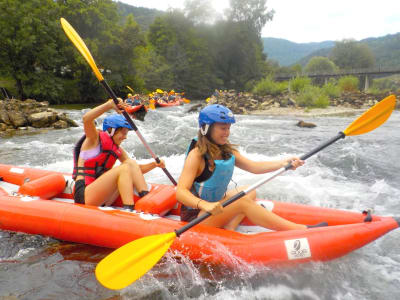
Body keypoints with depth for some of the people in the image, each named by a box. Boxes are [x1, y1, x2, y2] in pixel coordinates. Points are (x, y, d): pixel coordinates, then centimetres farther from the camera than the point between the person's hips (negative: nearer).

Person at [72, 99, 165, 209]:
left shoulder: (117, 150, 13)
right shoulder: (95, 139, -4)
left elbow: (137, 169, 11)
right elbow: (86, 118, -25)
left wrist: (154, 164, -6)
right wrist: (110, 104, -31)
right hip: (83, 194, -7)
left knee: (131, 163, -10)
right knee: (124, 168, -25)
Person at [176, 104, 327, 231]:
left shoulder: (227, 151, 2)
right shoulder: (196, 155, -21)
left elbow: (254, 166, -5)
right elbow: (181, 192, -29)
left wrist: (283, 163, -17)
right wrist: (205, 205, -45)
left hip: (214, 203, 9)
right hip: (195, 216, -8)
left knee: (249, 192, 2)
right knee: (243, 201, -23)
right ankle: (302, 230, -19)